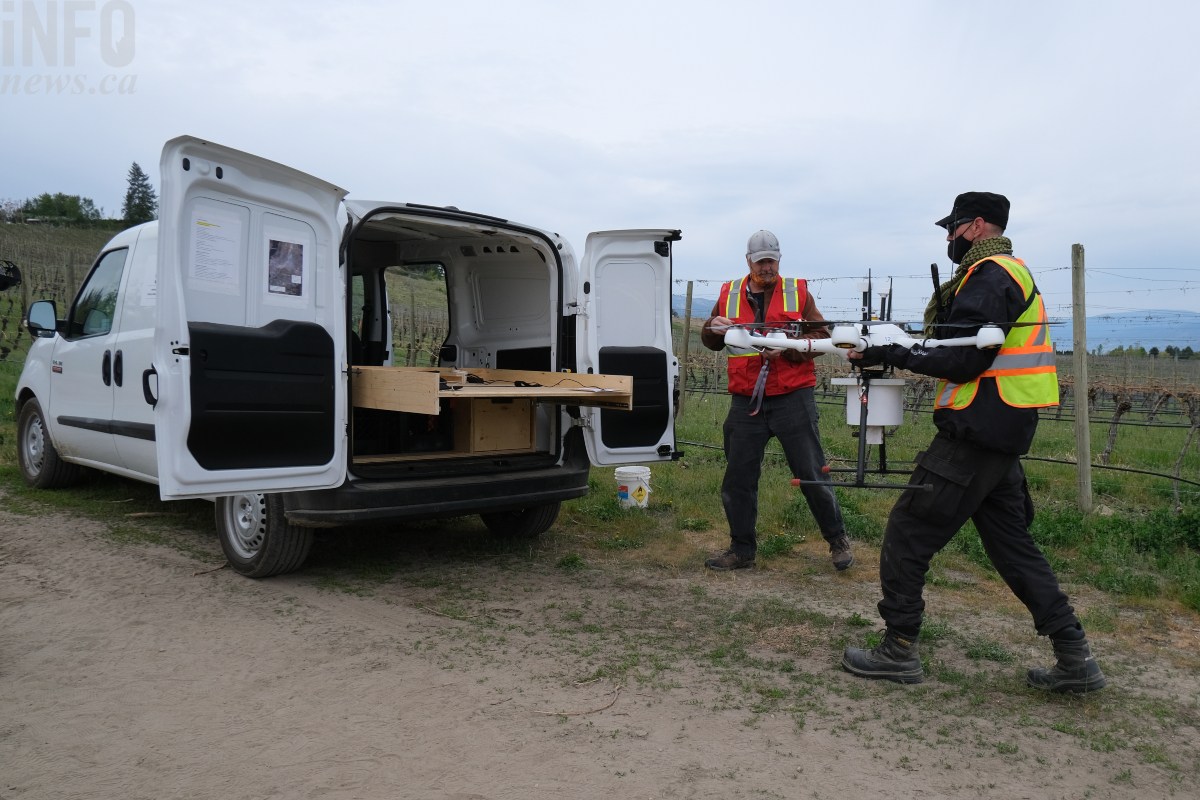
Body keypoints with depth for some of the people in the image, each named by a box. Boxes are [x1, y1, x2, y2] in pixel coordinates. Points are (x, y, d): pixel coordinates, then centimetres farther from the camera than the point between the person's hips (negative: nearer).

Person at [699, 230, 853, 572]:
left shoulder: (797, 292, 2)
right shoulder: (729, 294, 9)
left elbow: (821, 336, -2)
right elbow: (709, 341, 16)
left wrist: (786, 347, -18)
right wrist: (714, 328, -7)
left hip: (792, 398, -2)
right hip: (746, 401, 3)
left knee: (811, 473, 3)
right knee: (738, 478, 7)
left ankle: (837, 539, 23)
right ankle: (742, 549, 22)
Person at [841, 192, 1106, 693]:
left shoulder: (989, 277, -12)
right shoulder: (1011, 273, 21)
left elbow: (965, 360, -20)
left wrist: (891, 354, -16)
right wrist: (897, 349, 7)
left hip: (974, 435, -11)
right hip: (1002, 434, 11)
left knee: (908, 531, -3)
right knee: (1010, 542, 16)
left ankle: (898, 650, 6)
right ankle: (1075, 659, 19)